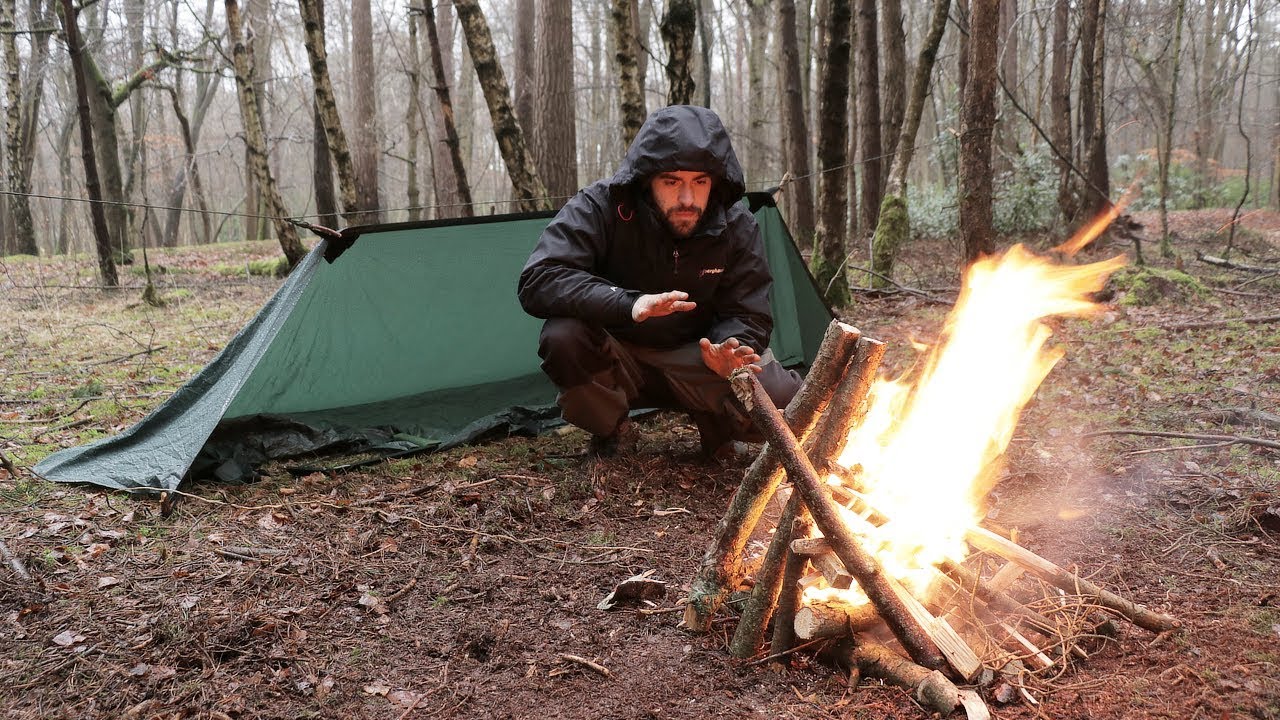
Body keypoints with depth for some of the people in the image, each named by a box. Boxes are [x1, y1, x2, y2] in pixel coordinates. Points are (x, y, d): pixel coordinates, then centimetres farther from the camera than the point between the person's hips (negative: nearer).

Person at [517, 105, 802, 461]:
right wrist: (628, 304, -47)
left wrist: (732, 349, -35)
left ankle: (715, 427, 11)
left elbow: (746, 315, -9)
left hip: (695, 362, 1)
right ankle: (611, 433, -5)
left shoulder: (738, 228, -14)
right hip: (616, 362, -1)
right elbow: (537, 281, -32)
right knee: (563, 336, -35)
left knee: (787, 402, -24)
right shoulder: (600, 208, -23)